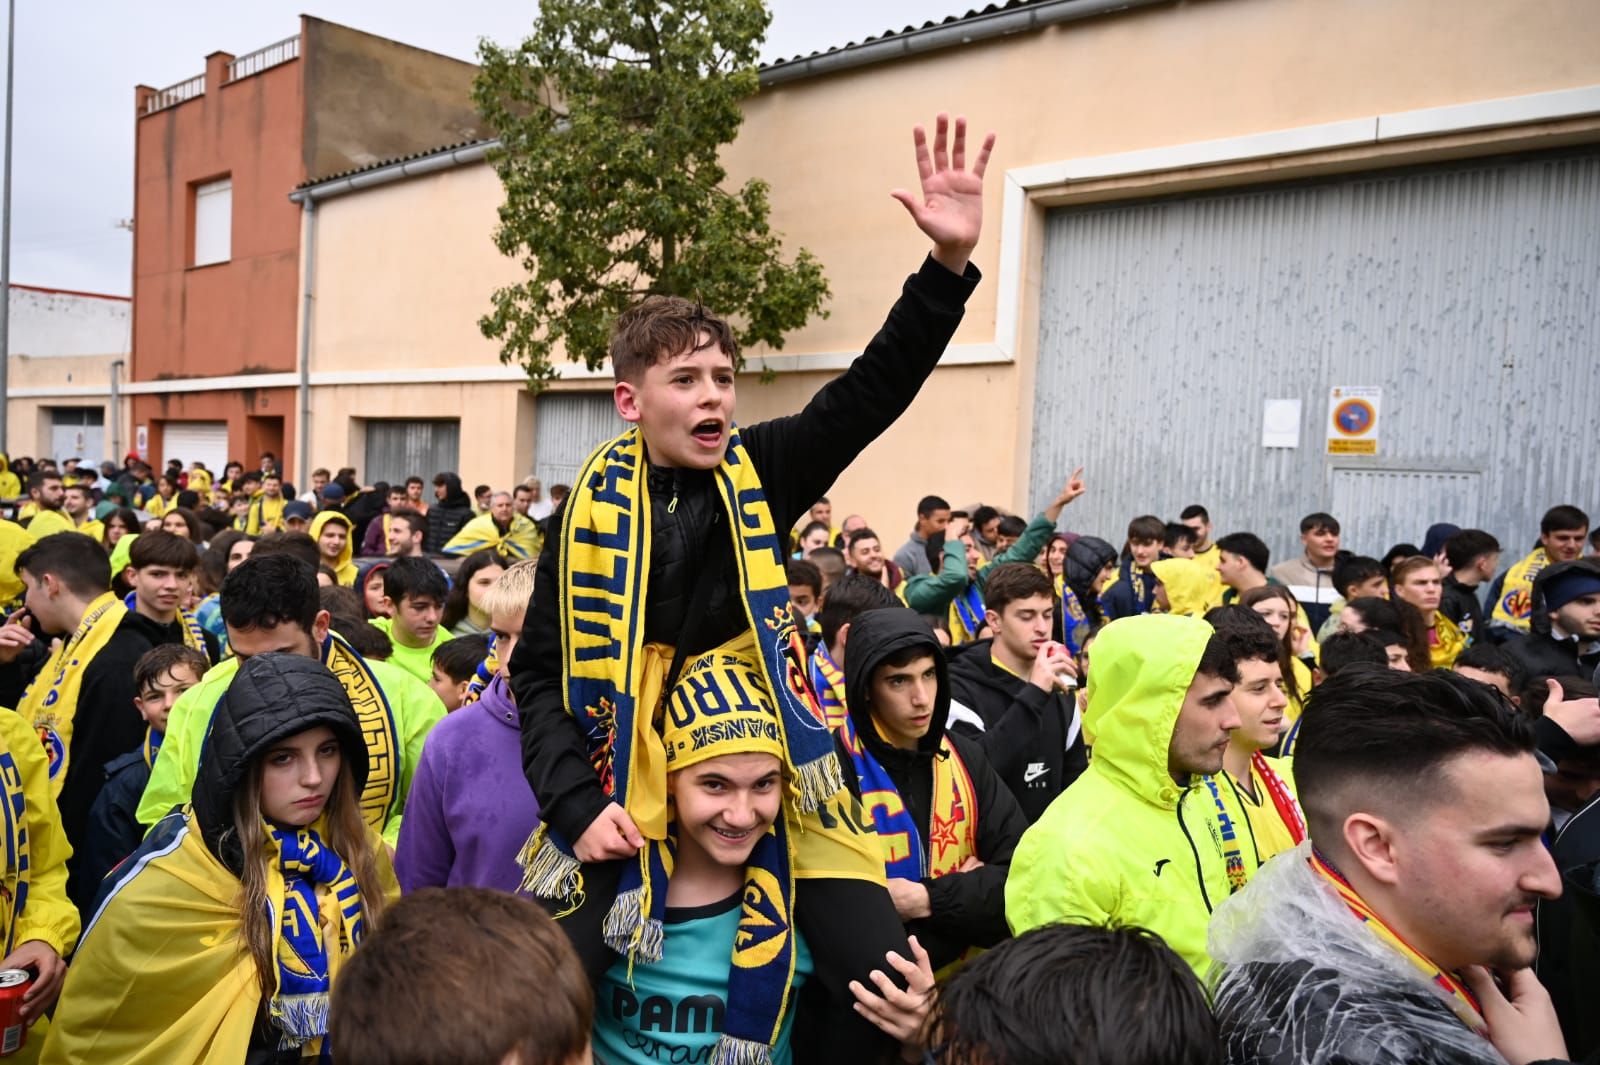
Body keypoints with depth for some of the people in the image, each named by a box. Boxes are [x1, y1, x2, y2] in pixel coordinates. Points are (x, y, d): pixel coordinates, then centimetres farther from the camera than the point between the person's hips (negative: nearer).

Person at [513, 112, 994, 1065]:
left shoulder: (761, 476, -3)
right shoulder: (591, 512, -5)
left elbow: (875, 390, -13)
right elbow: (541, 673, -1)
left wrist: (951, 261, -26)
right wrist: (577, 806, -12)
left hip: (776, 753, 1)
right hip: (628, 781, 0)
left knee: (883, 982, -3)